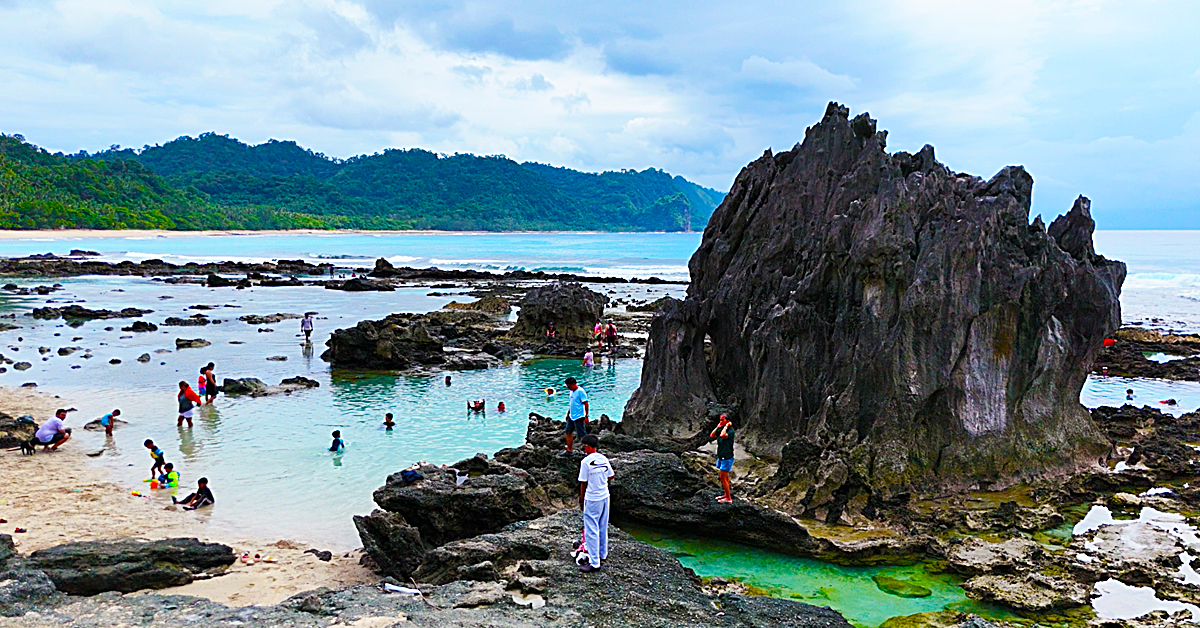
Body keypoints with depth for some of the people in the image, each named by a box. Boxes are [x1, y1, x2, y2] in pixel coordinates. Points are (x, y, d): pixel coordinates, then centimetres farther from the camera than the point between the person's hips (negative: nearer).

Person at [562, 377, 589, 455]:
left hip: (579, 417, -9)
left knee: (583, 435, -3)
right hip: (571, 416, 9)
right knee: (568, 432, 13)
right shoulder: (572, 391, 10)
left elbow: (586, 404, -17)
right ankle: (569, 450, 23)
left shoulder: (580, 391, -17)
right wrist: (568, 414, 23)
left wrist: (586, 416, -18)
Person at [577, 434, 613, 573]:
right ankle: (602, 553, 35)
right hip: (605, 497, 7)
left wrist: (581, 500, -1)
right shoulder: (604, 459, 1)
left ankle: (594, 563, 1)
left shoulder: (586, 461, -16)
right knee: (603, 528, 20)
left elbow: (583, 483, -12)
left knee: (591, 530, -1)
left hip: (592, 499, -7)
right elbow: (610, 476, 10)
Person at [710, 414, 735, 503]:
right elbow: (712, 436, 5)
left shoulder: (731, 431, -17)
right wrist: (717, 427, -1)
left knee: (723, 478, -7)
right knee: (725, 477, 17)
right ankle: (726, 495, 28)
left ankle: (728, 498, 0)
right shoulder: (721, 429, 8)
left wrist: (726, 426, -22)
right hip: (720, 457, 9)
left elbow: (723, 435, -35)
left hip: (727, 458, -9)